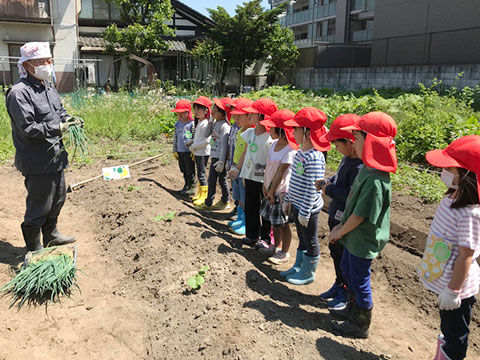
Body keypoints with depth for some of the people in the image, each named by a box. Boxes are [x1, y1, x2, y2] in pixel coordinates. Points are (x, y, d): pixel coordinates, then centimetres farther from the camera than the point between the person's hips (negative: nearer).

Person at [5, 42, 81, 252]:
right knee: (39, 206, 2)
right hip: (37, 163, -9)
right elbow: (28, 128, -23)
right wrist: (58, 129, -25)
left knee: (58, 198, 22)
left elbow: (59, 112, 22)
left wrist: (69, 120, 1)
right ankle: (34, 247, 21)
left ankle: (51, 236, 42)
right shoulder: (19, 93, -18)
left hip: (56, 157, 10)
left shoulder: (48, 88, 12)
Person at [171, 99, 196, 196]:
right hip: (180, 151, 6)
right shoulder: (177, 124, 9)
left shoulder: (192, 124, -10)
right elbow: (175, 138, 15)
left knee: (190, 171, 2)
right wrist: (175, 151, 14)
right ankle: (186, 185, 28)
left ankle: (192, 187, 13)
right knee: (184, 170, 15)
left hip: (189, 151, -6)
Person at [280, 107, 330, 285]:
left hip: (308, 207, -9)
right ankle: (298, 266, 39)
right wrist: (288, 200, 17)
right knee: (302, 238, 23)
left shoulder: (314, 158, -24)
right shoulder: (300, 152, 5)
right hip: (296, 204, 9)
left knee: (310, 242, 10)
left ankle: (308, 273, 26)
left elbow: (312, 188, -24)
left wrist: (305, 212, -20)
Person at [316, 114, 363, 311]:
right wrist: (326, 182, 4)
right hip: (336, 216, 10)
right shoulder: (347, 159, 4)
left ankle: (347, 295, 25)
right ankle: (339, 284, 42)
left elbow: (351, 196, -31)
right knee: (335, 251, 23)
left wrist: (329, 189, -19)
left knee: (345, 258, 6)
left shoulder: (359, 167, -28)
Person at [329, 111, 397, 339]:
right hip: (354, 237, 10)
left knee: (359, 280, 7)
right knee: (347, 271, 25)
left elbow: (360, 215, -24)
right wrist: (341, 227, 10)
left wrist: (340, 232, -10)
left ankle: (360, 325, 27)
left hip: (363, 241, -10)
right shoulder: (366, 169, 2)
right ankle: (353, 310, 45)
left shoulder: (376, 181, -30)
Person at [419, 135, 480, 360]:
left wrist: (453, 290, -18)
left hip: (457, 286, -8)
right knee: (448, 328, 28)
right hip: (444, 280, 9)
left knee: (455, 335, 14)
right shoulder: (453, 198, -3)